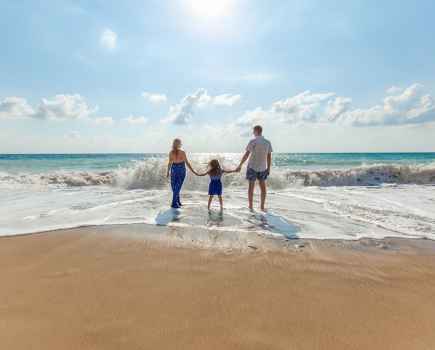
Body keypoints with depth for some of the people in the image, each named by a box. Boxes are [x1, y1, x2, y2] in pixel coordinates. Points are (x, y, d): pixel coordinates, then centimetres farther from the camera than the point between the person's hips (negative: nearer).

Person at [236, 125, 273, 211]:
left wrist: (240, 165, -5)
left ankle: (250, 206, 11)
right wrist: (268, 168, 9)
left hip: (252, 167, -3)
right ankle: (262, 206, 17)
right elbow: (269, 157, 1)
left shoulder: (252, 141, -11)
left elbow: (246, 155, -12)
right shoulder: (268, 142, 0)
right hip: (263, 168, 3)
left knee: (251, 186, 7)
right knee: (263, 187, 13)